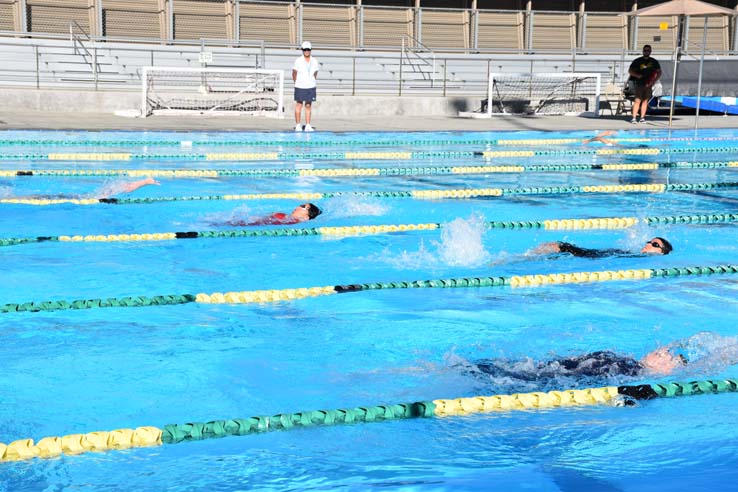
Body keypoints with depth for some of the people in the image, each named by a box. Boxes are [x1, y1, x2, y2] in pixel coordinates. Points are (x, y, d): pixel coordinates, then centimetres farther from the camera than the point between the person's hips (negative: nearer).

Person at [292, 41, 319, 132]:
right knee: (299, 105, -1)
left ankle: (308, 126, 7)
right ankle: (298, 125, 4)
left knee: (308, 106, 4)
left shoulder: (314, 61, 4)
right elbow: (294, 73, 6)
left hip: (311, 87, 3)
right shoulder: (298, 61, -4)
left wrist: (312, 82, 12)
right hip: (300, 87, -3)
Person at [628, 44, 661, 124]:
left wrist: (654, 81, -3)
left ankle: (642, 117, 8)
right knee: (637, 100, -11)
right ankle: (634, 118, -15)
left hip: (648, 84, 3)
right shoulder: (637, 61, 2)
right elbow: (630, 71, 5)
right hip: (639, 84, -3)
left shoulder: (654, 62, 8)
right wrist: (637, 75, -13)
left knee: (645, 101, 4)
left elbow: (659, 72, 11)